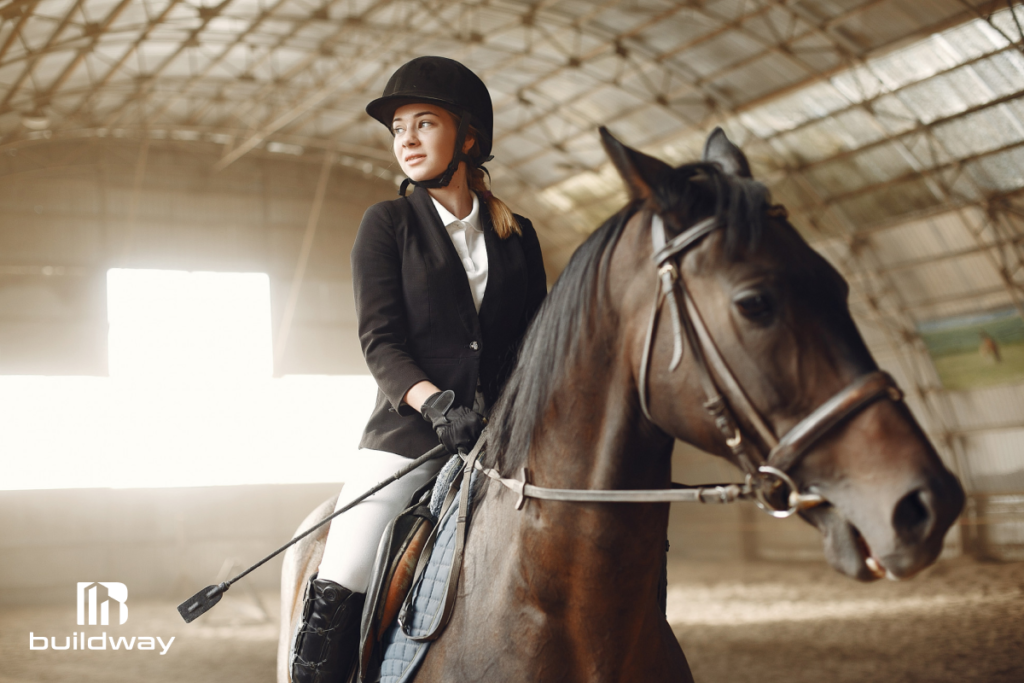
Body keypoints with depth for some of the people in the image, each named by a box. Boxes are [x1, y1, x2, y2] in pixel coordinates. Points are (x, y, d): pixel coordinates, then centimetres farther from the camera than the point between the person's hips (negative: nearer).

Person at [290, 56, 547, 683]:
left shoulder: (517, 236, 13)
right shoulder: (388, 224, 6)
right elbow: (381, 342, -4)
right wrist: (435, 403, -21)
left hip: (504, 435, 3)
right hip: (409, 430, -2)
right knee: (336, 594, -13)